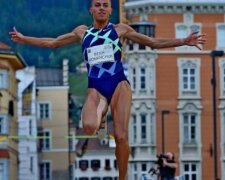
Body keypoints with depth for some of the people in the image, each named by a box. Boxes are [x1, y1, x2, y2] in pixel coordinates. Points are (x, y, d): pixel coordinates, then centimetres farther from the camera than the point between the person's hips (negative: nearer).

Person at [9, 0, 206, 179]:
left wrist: (184, 41, 9)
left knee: (121, 136, -15)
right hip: (95, 89, 1)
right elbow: (53, 42, 29)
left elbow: (154, 42, 17)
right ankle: (100, 117, 8)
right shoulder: (82, 31, 19)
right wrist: (24, 39, 28)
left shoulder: (120, 29, 13)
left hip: (119, 85, -1)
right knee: (89, 127, -30)